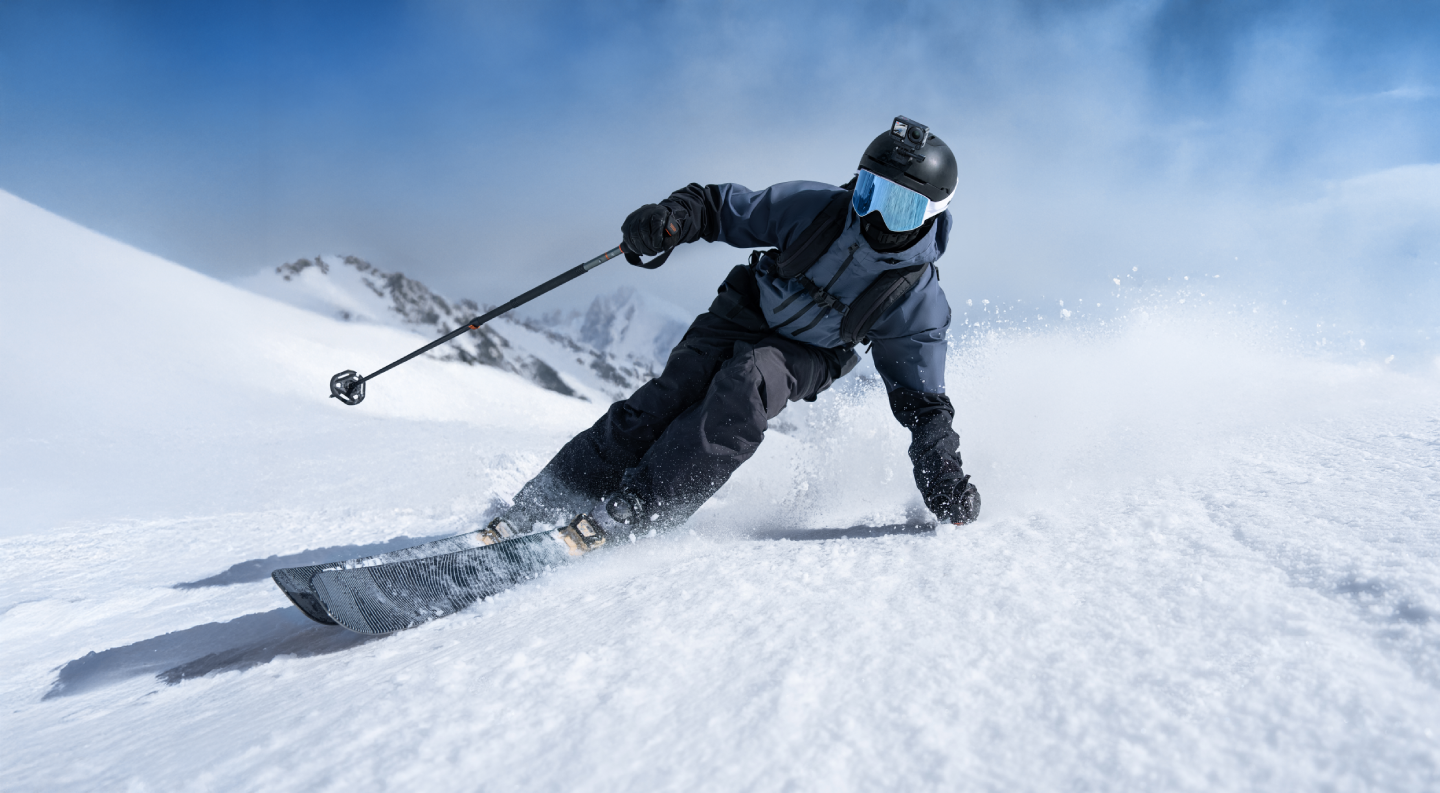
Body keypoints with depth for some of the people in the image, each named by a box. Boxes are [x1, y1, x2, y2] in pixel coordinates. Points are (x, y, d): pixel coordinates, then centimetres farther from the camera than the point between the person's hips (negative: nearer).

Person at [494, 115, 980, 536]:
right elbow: (727, 208, -9)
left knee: (747, 381, -35)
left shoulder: (918, 300, -18)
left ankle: (641, 511, -34)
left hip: (805, 356, -1)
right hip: (747, 311, 2)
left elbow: (921, 400, -11)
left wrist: (945, 476, -22)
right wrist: (675, 216, -30)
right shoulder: (816, 207, -18)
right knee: (669, 397, -18)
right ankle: (542, 505, -13)